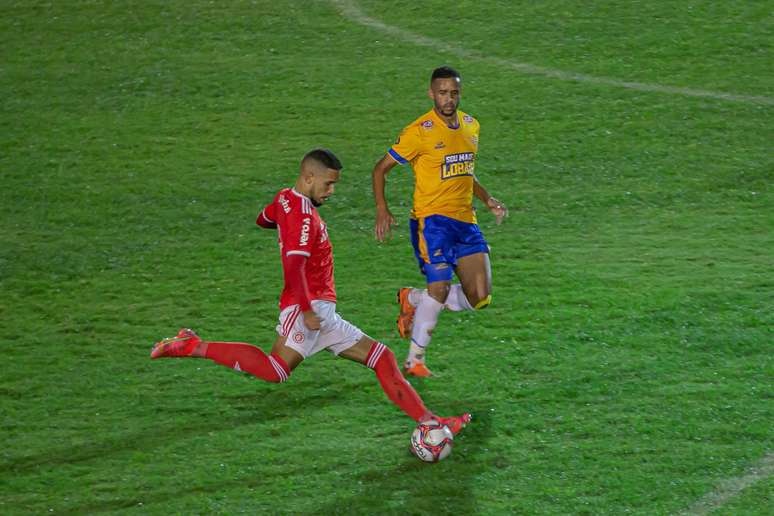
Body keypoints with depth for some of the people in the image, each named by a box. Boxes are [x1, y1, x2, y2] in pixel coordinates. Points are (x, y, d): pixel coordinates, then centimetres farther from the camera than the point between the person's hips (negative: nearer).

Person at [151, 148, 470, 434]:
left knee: (382, 358, 9)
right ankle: (196, 347, -18)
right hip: (307, 307, -11)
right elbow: (294, 266, -26)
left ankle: (429, 422, 9)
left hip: (322, 314, 11)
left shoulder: (286, 199, 15)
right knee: (275, 371, -28)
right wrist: (307, 310, -30)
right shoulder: (304, 217, -14)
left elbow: (262, 220, 37)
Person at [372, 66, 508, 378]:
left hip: (465, 221, 6)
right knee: (441, 285, -20)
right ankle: (414, 360, -7)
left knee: (480, 298, -2)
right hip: (431, 219, -6)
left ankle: (413, 299, 21)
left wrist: (487, 200, 15)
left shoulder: (470, 126, 11)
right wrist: (382, 210, -12)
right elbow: (381, 169, -2)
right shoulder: (419, 132, -9)